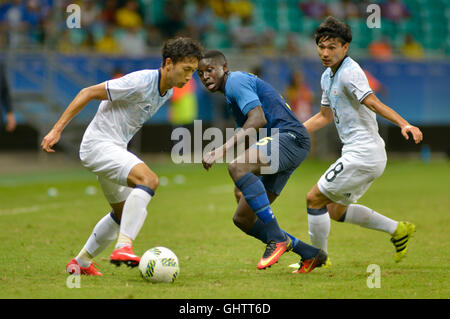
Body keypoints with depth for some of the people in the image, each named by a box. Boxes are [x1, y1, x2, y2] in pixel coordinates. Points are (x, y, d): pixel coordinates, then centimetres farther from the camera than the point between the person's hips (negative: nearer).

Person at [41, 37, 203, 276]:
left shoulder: (167, 91, 7)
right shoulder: (140, 82, -22)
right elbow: (89, 93, -18)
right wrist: (57, 129, -19)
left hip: (115, 148, 10)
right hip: (98, 145, -10)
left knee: (123, 213, 20)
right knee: (148, 179, -30)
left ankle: (81, 262, 34)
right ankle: (124, 247, -36)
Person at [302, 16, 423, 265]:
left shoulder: (349, 72, -15)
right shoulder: (327, 76, 14)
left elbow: (372, 102, -28)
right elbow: (325, 116, 28)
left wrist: (404, 124, -43)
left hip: (362, 154, -10)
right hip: (360, 154, 10)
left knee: (314, 199, -4)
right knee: (335, 209, 17)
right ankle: (397, 229, 19)